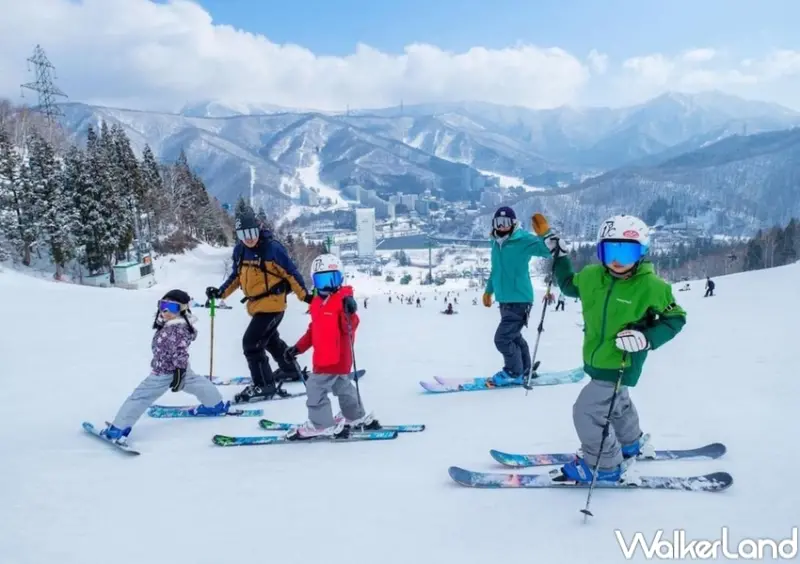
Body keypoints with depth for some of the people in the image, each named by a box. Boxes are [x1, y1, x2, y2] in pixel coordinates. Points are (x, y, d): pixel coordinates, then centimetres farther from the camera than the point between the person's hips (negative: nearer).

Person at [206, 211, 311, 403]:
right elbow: (236, 276, 15)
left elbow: (291, 273, -12)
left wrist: (304, 295, -14)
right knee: (271, 340, 25)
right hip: (255, 305, 8)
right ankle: (291, 371, 46)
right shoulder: (239, 251, 3)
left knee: (251, 342, -12)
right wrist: (220, 292, 4)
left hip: (272, 304, -8)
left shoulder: (272, 248, -17)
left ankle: (264, 385, 0)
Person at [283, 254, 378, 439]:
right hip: (324, 358, 9)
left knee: (315, 388, -6)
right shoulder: (317, 302, 10)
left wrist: (350, 313, -43)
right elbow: (313, 331, 18)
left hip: (337, 358, -9)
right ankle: (357, 418, 38)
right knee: (343, 388, 22)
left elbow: (350, 327, -24)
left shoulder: (344, 300, -15)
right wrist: (297, 348, 15)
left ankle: (321, 425, 6)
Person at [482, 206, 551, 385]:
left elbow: (549, 250, -24)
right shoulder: (496, 242, 9)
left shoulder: (524, 240, -14)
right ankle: (524, 369, 33)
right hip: (505, 301, 8)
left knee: (502, 338, -6)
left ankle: (514, 373, 13)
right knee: (514, 336, 17)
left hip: (519, 300, -8)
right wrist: (489, 290, 29)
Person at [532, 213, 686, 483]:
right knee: (616, 402, 29)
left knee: (587, 411, -8)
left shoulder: (651, 286, -23)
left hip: (622, 364, -7)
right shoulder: (591, 276, -9)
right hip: (597, 359, 7)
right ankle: (631, 444, 55)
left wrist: (647, 338, -26)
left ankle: (604, 465, 11)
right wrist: (557, 253, 4)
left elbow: (676, 318, -11)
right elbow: (569, 285, 12)